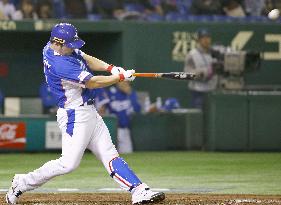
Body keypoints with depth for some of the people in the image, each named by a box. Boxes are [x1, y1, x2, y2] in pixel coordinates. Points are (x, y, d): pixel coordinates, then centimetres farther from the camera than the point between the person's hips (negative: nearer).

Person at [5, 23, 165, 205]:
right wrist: (121, 77, -11)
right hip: (74, 115, -10)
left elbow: (87, 59, 16)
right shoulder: (59, 64, -25)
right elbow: (92, 83, -22)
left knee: (110, 155, 4)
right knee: (69, 163, -11)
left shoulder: (55, 46, 4)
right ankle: (23, 183, 3)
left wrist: (110, 68, -2)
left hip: (89, 112, 10)